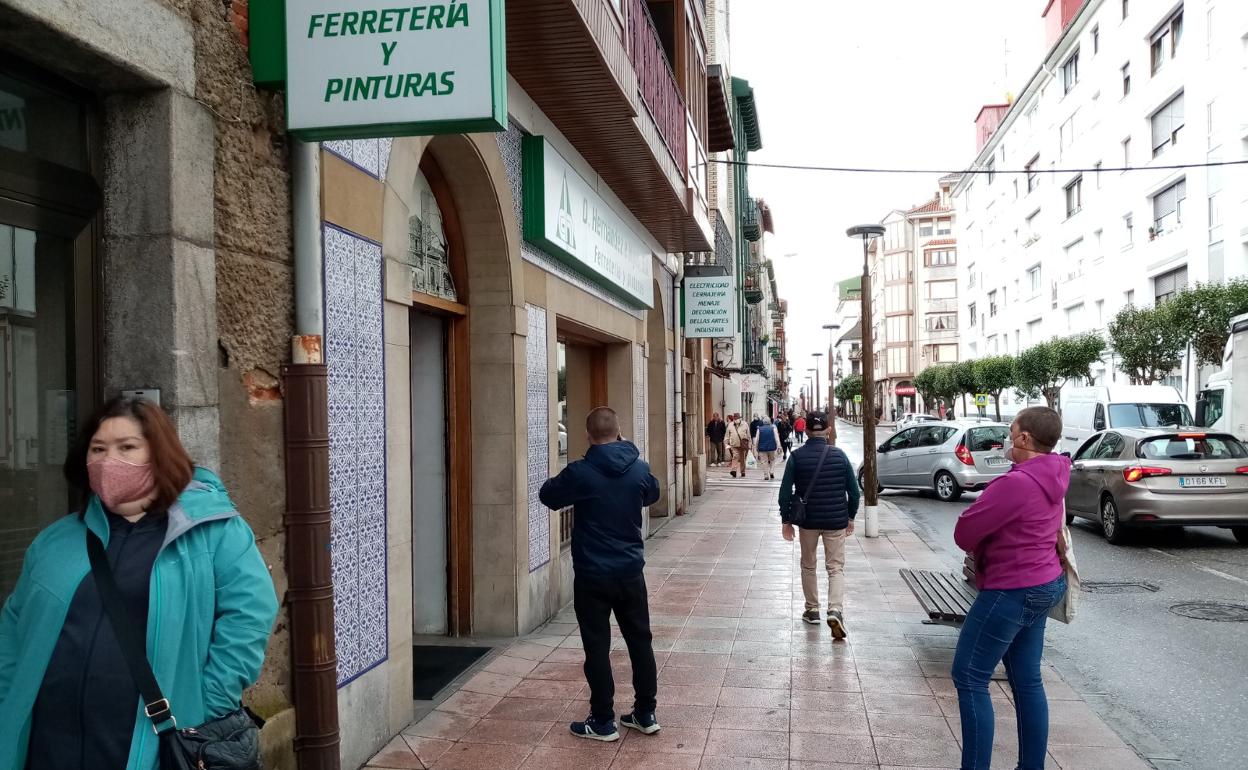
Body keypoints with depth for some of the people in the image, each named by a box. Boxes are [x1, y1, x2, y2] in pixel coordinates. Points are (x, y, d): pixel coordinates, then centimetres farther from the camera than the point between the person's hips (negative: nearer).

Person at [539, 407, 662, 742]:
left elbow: (548, 496, 1)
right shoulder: (640, 468, -2)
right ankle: (646, 714, 23)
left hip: (593, 574, -4)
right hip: (631, 571, 4)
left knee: (598, 646, 5)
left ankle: (603, 721, 12)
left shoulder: (581, 472, -16)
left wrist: (566, 481, 19)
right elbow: (652, 495, 19)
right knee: (640, 640, 15)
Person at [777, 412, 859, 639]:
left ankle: (812, 611, 25)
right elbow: (854, 491, 1)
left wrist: (786, 520, 3)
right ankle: (835, 610, -15)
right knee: (836, 568, 4)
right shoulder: (839, 455, -3)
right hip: (836, 521, 0)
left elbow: (785, 492, -6)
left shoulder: (797, 456, -6)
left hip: (808, 520, 0)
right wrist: (850, 517, 13)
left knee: (808, 566, 18)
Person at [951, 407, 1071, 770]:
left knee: (969, 677, -2)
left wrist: (978, 549, 4)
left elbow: (965, 530, -17)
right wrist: (986, 548, 5)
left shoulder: (1017, 483, -25)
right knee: (1027, 681, 15)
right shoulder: (1052, 478, 5)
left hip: (1012, 591, -10)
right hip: (1043, 584, 10)